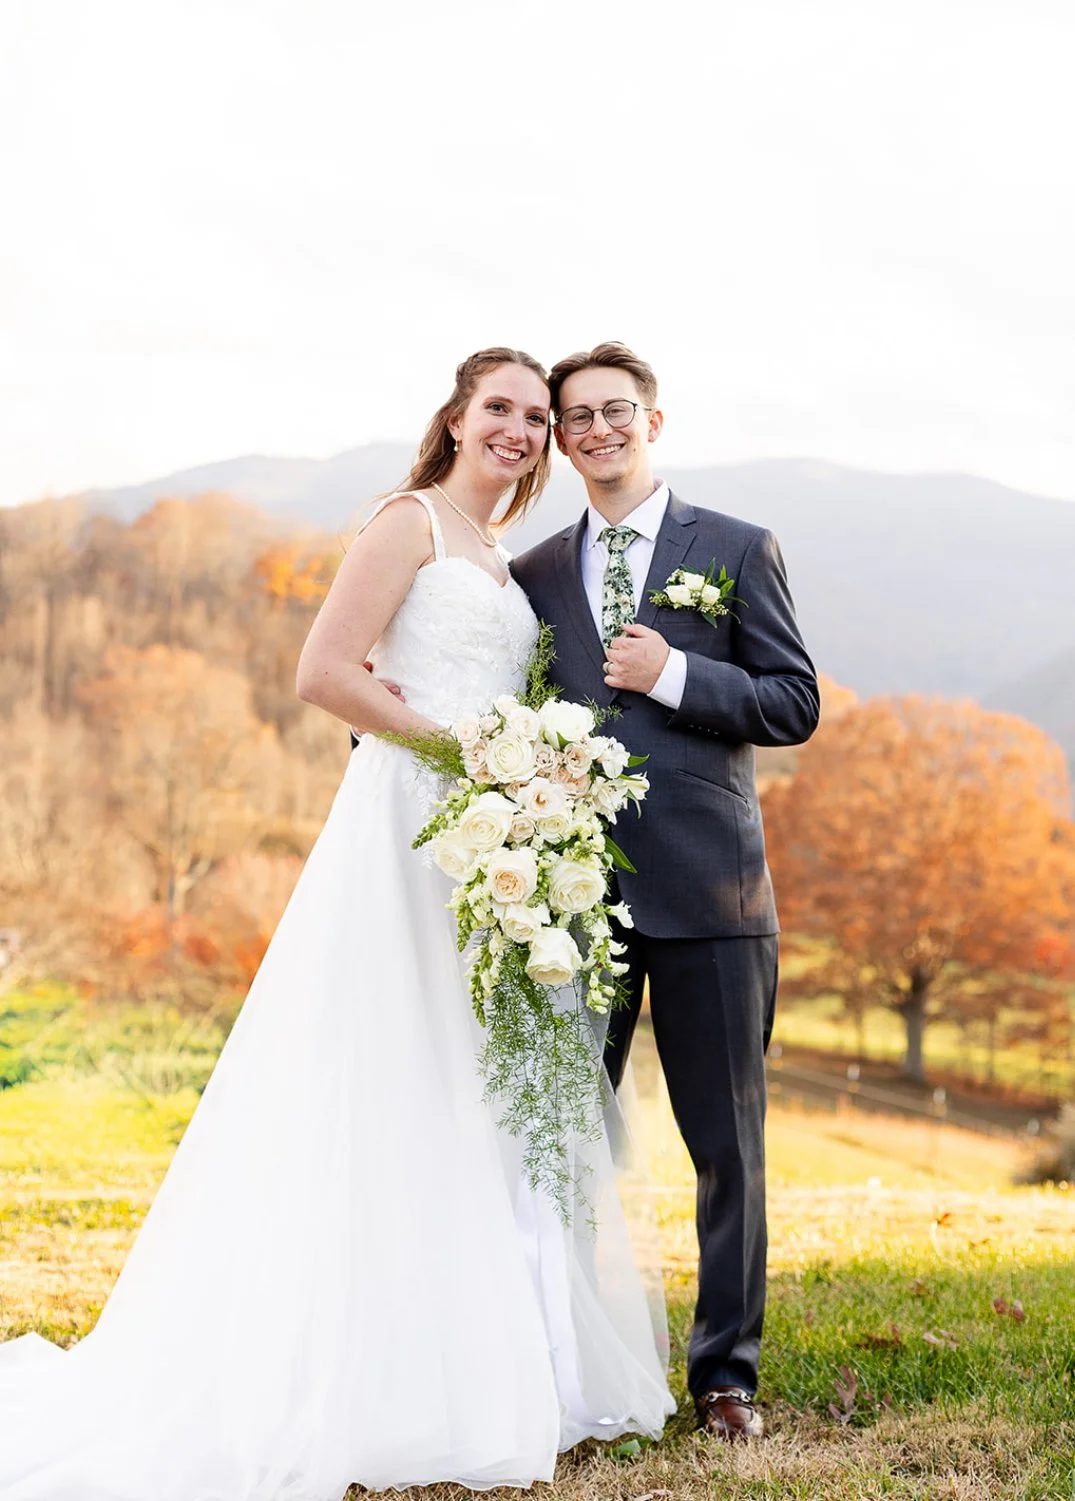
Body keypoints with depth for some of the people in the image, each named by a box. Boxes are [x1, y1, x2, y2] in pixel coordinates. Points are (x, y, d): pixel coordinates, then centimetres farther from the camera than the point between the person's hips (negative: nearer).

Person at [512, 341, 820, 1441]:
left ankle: (726, 1370, 17)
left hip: (704, 893, -2)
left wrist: (673, 674, -11)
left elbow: (795, 705, 0)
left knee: (728, 1143, 3)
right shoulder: (533, 575, 13)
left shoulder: (736, 550, 5)